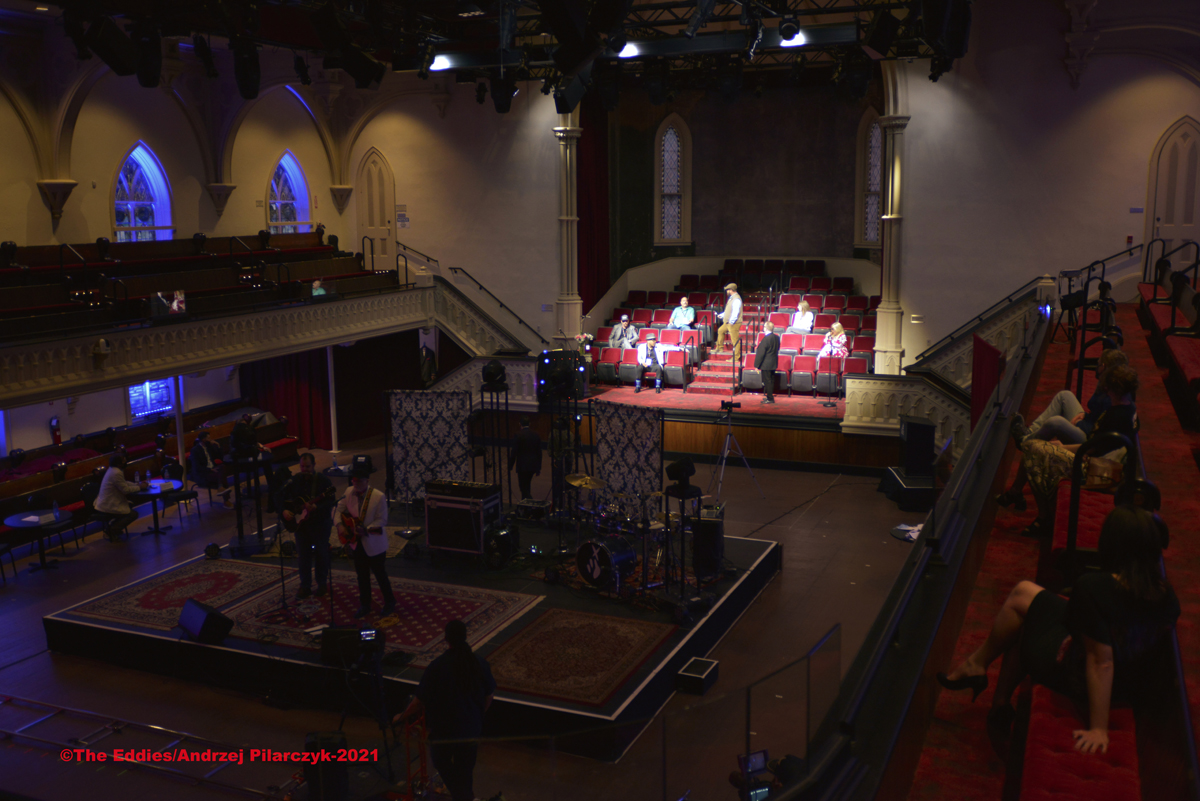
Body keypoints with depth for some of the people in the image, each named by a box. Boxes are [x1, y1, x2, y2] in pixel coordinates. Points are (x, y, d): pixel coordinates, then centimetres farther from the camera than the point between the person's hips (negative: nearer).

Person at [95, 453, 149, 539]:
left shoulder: (112, 470, 7)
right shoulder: (116, 473, -25)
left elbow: (124, 483, 16)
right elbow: (125, 489, -20)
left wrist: (138, 484, 6)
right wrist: (140, 487, -8)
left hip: (103, 503, 10)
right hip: (108, 507, -10)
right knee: (133, 514, 0)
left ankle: (110, 524, 18)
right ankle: (112, 530, -2)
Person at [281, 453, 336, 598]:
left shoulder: (324, 481, -12)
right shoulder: (294, 481, 0)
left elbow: (331, 501, -19)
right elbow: (280, 496, 9)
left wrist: (316, 507, -32)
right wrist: (284, 511, -6)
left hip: (320, 524, -3)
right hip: (300, 523, 3)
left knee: (322, 554, 9)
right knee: (303, 555, 8)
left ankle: (322, 584, 26)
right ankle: (305, 586, 19)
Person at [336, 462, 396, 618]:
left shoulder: (378, 497, -19)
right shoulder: (349, 492, -4)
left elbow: (382, 519, -17)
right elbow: (340, 509, 7)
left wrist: (366, 529, -28)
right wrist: (340, 525, -8)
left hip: (374, 544, -5)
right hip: (357, 542, 5)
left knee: (380, 573, 6)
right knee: (362, 575, 15)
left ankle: (389, 603, 23)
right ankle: (364, 605, 28)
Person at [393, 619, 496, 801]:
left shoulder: (437, 667, -22)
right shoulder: (480, 663, -10)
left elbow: (419, 701, -14)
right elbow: (489, 695, 3)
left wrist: (402, 716, 4)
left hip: (444, 729, -3)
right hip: (472, 729, 3)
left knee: (441, 761, 19)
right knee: (466, 767, 21)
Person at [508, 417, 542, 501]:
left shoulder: (518, 435, -11)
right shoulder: (536, 434, 5)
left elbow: (514, 452, -11)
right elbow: (539, 452, 8)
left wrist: (510, 465, -1)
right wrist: (539, 468, 15)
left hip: (522, 466, -6)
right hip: (533, 465, 6)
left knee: (524, 488, 0)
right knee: (527, 485, 21)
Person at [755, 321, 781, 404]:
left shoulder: (766, 339, -21)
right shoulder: (777, 337, 2)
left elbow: (760, 353, -17)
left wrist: (757, 365, -10)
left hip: (766, 365, -8)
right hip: (774, 363, 8)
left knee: (767, 381, 0)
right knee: (771, 380, 16)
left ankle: (769, 398, 4)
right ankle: (770, 396, 26)